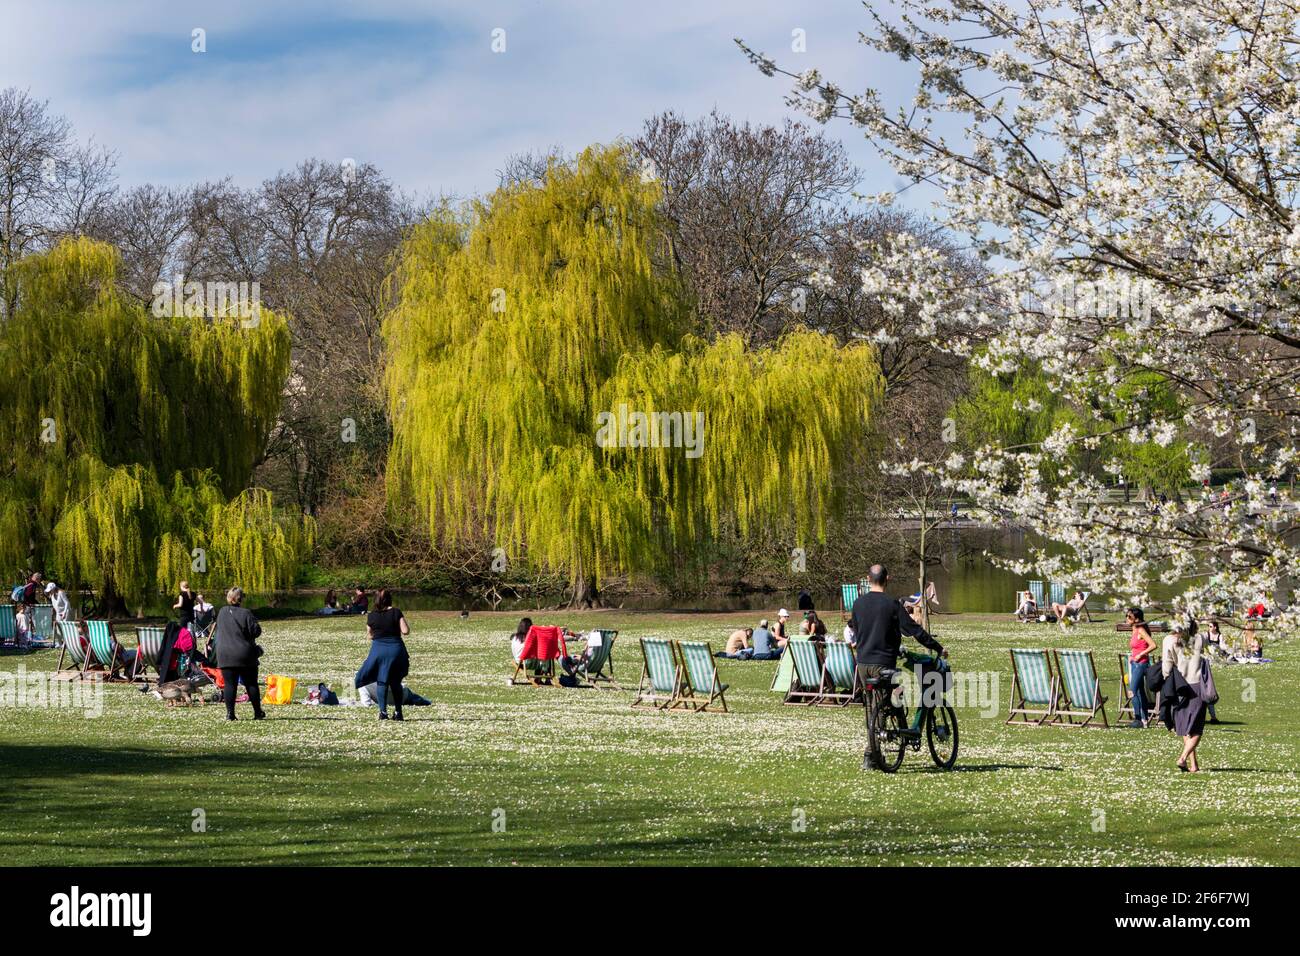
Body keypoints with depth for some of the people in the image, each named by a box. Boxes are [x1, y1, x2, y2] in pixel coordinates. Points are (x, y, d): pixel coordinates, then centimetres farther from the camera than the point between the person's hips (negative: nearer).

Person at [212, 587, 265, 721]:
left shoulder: (222, 613, 3)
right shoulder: (245, 613, -12)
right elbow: (256, 631, -10)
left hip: (225, 655, 3)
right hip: (245, 656, -3)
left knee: (229, 685, 3)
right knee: (251, 684, 7)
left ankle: (230, 713, -4)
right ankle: (257, 712, 11)